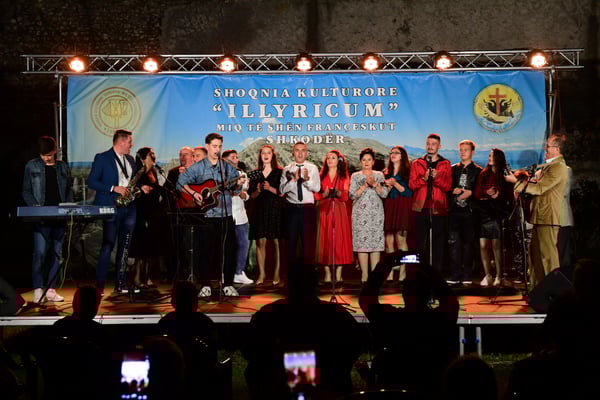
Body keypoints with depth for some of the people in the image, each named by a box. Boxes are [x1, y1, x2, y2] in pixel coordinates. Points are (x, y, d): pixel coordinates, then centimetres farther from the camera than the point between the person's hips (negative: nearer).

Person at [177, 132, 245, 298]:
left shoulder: (228, 167, 9)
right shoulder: (197, 167, 3)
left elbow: (234, 189, 10)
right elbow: (181, 182, -1)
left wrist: (238, 184, -11)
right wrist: (194, 193, -14)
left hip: (226, 214, 2)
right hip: (206, 214, -2)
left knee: (228, 249, 1)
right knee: (207, 250, 0)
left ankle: (228, 285, 9)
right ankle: (205, 286, 6)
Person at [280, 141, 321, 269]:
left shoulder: (313, 168, 3)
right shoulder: (287, 169, 5)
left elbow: (317, 188, -10)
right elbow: (282, 189, -6)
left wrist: (307, 178, -28)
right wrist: (294, 179, -19)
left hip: (308, 208, -1)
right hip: (291, 209, 1)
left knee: (309, 241, 3)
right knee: (291, 240, 8)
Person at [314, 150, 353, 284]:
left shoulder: (344, 176, 9)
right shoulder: (321, 176, 11)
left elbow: (346, 196, 2)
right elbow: (316, 195, 6)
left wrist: (338, 192, -17)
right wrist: (324, 194, -13)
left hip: (339, 210, -1)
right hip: (324, 210, 1)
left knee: (340, 238, -5)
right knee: (325, 238, -3)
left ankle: (338, 273, -5)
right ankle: (327, 272, -1)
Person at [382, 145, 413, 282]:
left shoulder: (407, 172, 2)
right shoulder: (386, 173, 16)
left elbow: (408, 192, -4)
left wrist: (394, 183, -10)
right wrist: (388, 186, -3)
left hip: (401, 208, -4)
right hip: (388, 208, 4)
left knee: (401, 239, -9)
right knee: (389, 241, 0)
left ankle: (402, 272, -6)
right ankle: (390, 272, 1)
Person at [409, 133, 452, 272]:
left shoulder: (445, 164, 9)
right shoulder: (417, 163, 12)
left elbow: (447, 186, -1)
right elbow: (412, 184, 2)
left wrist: (437, 177, -18)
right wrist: (423, 179, -16)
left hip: (438, 207, 0)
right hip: (421, 207, 1)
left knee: (438, 241, 0)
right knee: (420, 241, 0)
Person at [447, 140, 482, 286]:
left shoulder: (478, 171, 6)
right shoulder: (453, 169, 15)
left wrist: (470, 193, -14)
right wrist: (454, 190, -7)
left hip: (470, 211, -1)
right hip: (454, 210, 2)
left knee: (469, 243, 2)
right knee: (454, 243, -5)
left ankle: (467, 276, 8)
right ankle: (455, 276, -4)